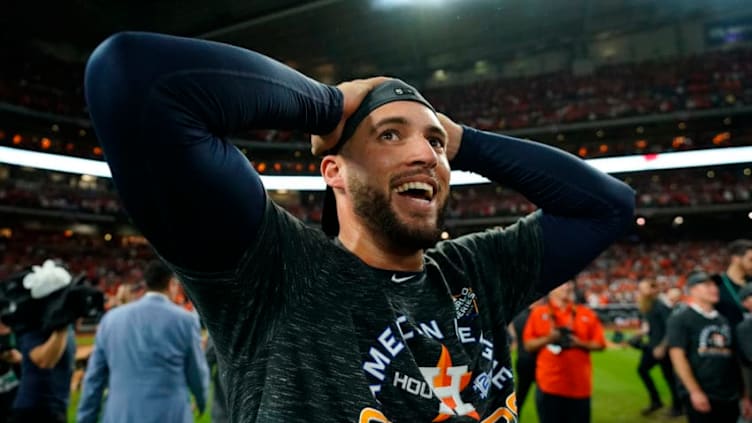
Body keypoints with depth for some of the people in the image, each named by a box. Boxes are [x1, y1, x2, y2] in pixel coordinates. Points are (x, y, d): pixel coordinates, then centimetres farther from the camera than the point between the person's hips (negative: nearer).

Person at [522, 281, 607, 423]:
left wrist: (579, 343, -12)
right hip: (549, 384, -1)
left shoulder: (587, 314, 6)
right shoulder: (538, 313, 3)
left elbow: (600, 344, 4)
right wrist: (547, 339, -15)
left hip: (579, 385, 2)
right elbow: (528, 345, 1)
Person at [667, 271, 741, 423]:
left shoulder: (723, 319, 16)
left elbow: (733, 356, 19)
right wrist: (695, 392, -18)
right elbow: (677, 356, -12)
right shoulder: (680, 318, -6)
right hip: (700, 396, -7)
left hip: (730, 397, 7)